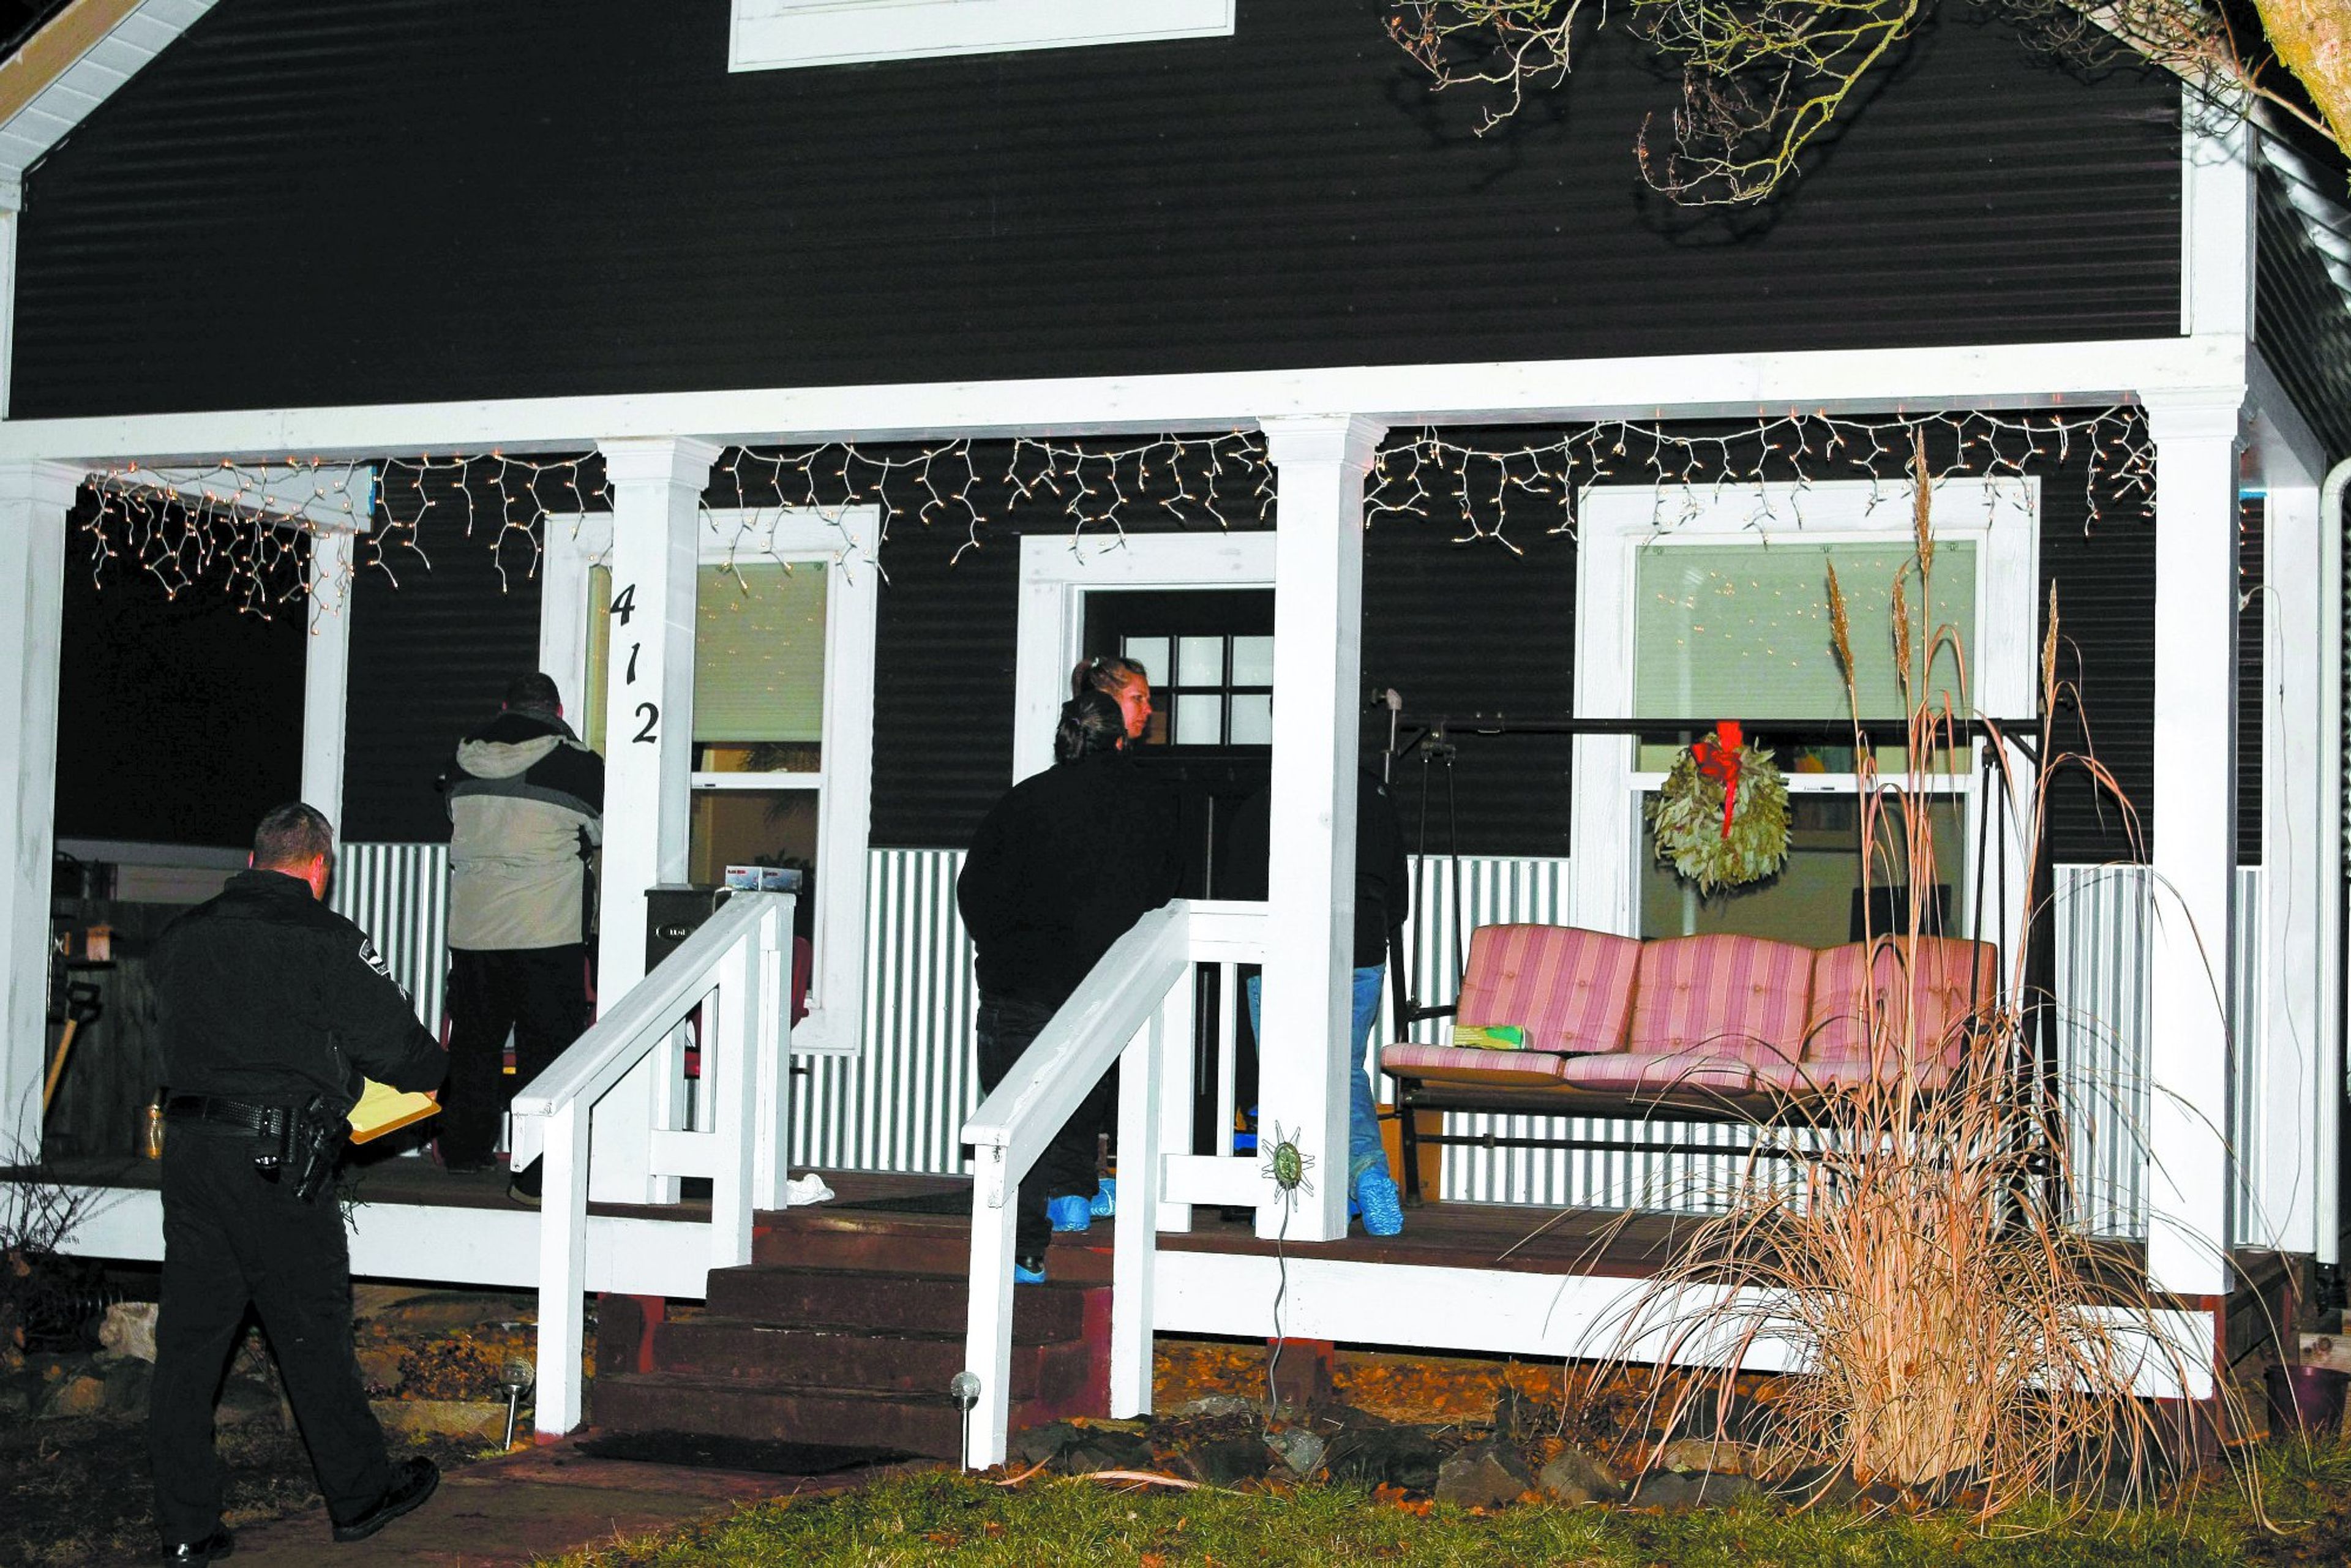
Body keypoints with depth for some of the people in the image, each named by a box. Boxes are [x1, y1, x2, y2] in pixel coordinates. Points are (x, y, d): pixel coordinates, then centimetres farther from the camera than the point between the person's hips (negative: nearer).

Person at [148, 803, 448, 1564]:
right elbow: (393, 1041, -3)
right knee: (313, 1330, 6)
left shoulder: (181, 937, 10)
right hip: (280, 1160, -5)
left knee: (189, 1334, 8)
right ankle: (359, 1494, 21)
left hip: (188, 1150, 5)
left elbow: (172, 1027, 18)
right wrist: (431, 1072, 18)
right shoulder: (326, 940, -7)